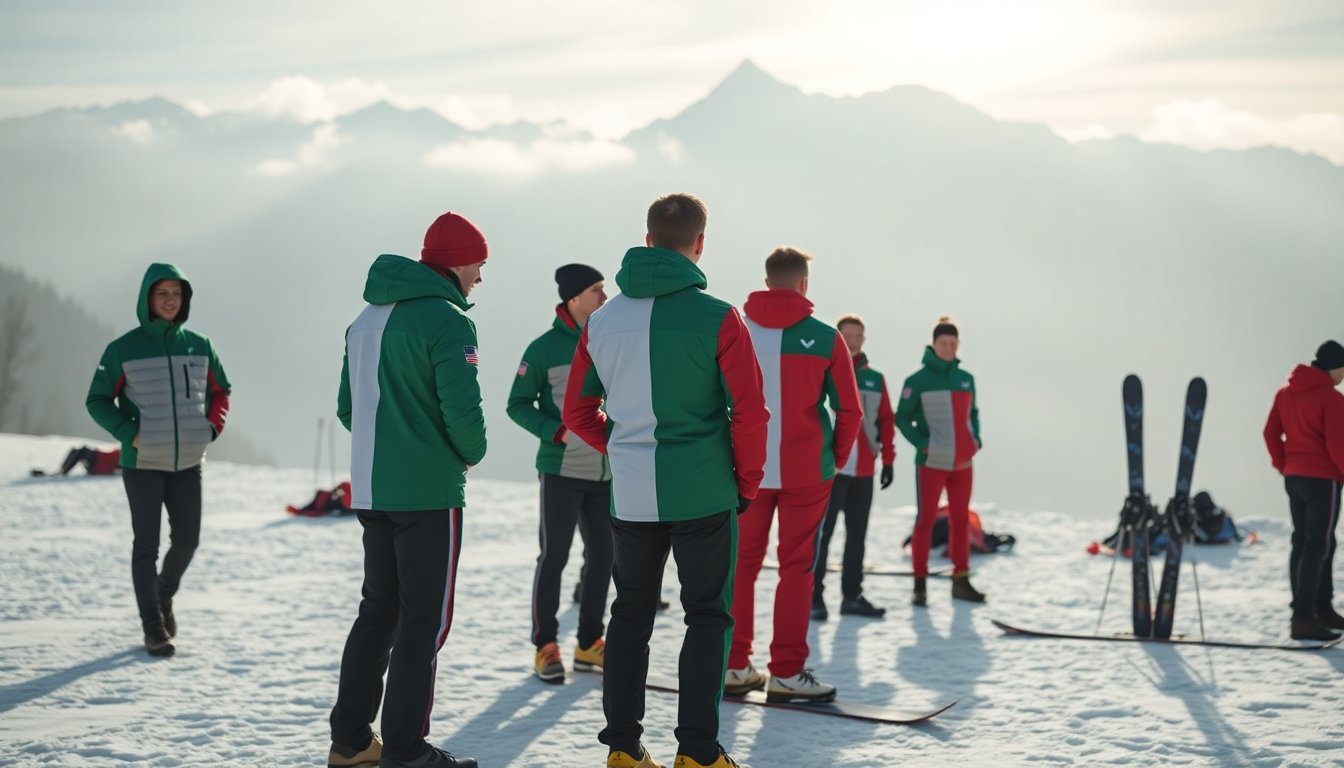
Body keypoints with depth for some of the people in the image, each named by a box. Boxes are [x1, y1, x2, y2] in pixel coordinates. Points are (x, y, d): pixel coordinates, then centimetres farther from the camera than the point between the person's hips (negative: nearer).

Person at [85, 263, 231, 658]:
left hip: (188, 463, 3)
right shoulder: (123, 349, -6)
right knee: (146, 544, 0)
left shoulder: (199, 346, 3)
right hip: (142, 463, -3)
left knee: (187, 540, 5)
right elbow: (98, 400, -1)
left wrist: (211, 428, 0)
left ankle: (165, 595, 33)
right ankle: (153, 626, 7)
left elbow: (220, 391, 16)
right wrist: (129, 433, -13)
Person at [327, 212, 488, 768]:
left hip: (370, 489, 8)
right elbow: (462, 410, -20)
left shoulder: (366, 321, 13)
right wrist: (472, 453, -1)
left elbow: (348, 407, 16)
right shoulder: (446, 321, -14)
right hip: (429, 492, -8)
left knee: (379, 609, 16)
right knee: (425, 619, -1)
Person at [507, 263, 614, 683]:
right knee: (554, 557, -1)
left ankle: (590, 644, 22)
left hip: (606, 473, 5)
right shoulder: (546, 348, -7)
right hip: (562, 470, -5)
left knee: (602, 557, 10)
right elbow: (518, 404, -2)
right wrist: (558, 432, -15)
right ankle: (545, 646, 9)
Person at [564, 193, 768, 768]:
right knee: (708, 615, 6)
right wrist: (748, 481, 1)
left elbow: (577, 411, 8)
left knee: (631, 614, 14)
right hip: (704, 492, -4)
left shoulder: (603, 320, 2)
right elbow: (748, 410, -12)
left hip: (630, 497, 4)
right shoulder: (716, 318, -11)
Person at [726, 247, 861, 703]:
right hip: (805, 471, -2)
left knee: (741, 563, 10)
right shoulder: (824, 338, -6)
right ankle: (787, 672, 4)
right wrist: (837, 456, 13)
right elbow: (849, 409, -2)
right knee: (796, 568, 3)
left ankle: (734, 665, 12)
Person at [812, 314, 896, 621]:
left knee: (857, 535, 10)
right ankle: (814, 597, -1)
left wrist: (888, 459, 9)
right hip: (829, 468, -5)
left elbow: (887, 420, 14)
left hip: (864, 471, 5)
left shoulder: (875, 379, 12)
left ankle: (852, 595, 17)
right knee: (821, 534, -4)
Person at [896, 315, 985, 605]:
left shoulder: (966, 378, 9)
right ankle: (920, 583, 1)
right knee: (925, 520, -3)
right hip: (932, 462, -5)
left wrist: (975, 438, 4)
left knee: (960, 519, 10)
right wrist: (921, 443, -13)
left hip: (962, 462, 5)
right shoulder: (918, 380, -6)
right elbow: (902, 418, -2)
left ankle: (961, 580, 18)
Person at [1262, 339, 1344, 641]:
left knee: (1303, 543, 14)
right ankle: (1303, 618, -11)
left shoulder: (1285, 392, 8)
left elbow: (1270, 433, 10)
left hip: (1293, 477, 8)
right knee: (1317, 547, -7)